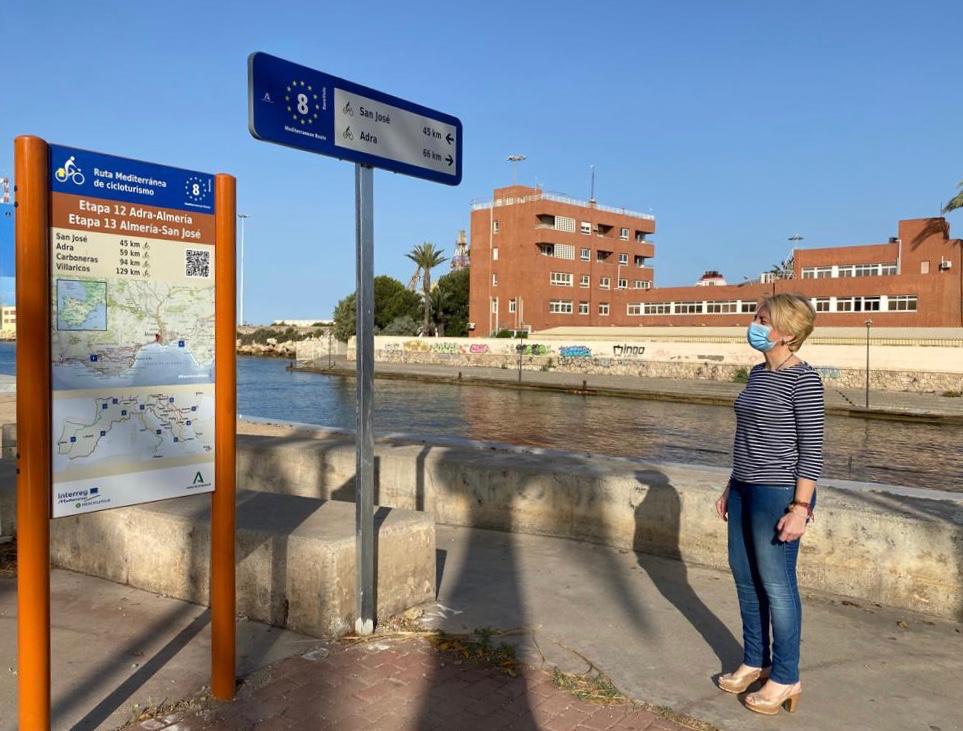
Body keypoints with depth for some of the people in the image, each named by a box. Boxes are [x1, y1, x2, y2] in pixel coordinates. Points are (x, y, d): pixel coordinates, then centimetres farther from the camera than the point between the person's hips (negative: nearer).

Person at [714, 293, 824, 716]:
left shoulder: (802, 380, -14)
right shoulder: (758, 374, 10)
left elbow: (811, 450, -14)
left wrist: (800, 508, -17)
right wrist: (731, 488, 18)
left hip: (779, 494, -8)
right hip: (746, 491, 8)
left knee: (776, 585, 3)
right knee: (745, 578, 15)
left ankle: (786, 678, 20)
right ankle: (754, 661, 32)